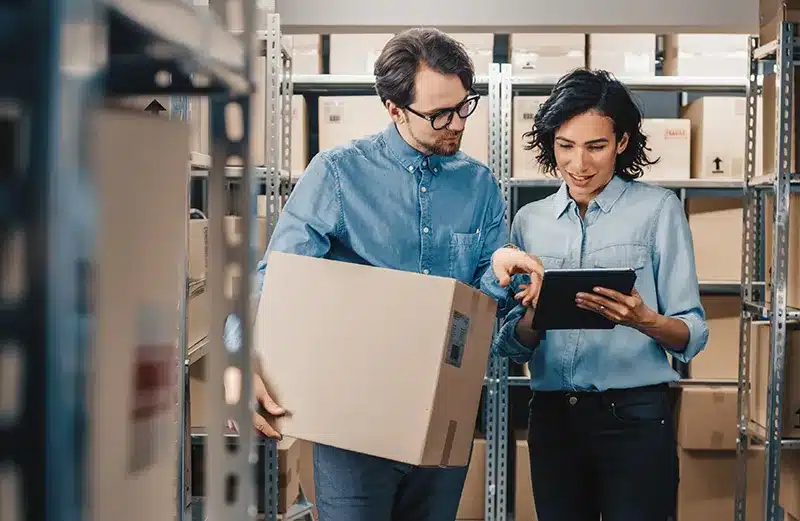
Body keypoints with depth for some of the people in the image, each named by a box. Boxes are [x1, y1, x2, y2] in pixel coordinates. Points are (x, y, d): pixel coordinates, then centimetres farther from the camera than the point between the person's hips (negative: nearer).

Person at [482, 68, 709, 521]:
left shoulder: (658, 209, -2)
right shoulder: (530, 221, 9)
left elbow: (693, 335, -5)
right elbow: (513, 347, 10)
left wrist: (643, 319, -26)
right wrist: (535, 317, -11)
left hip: (635, 418, -3)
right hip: (551, 417, 4)